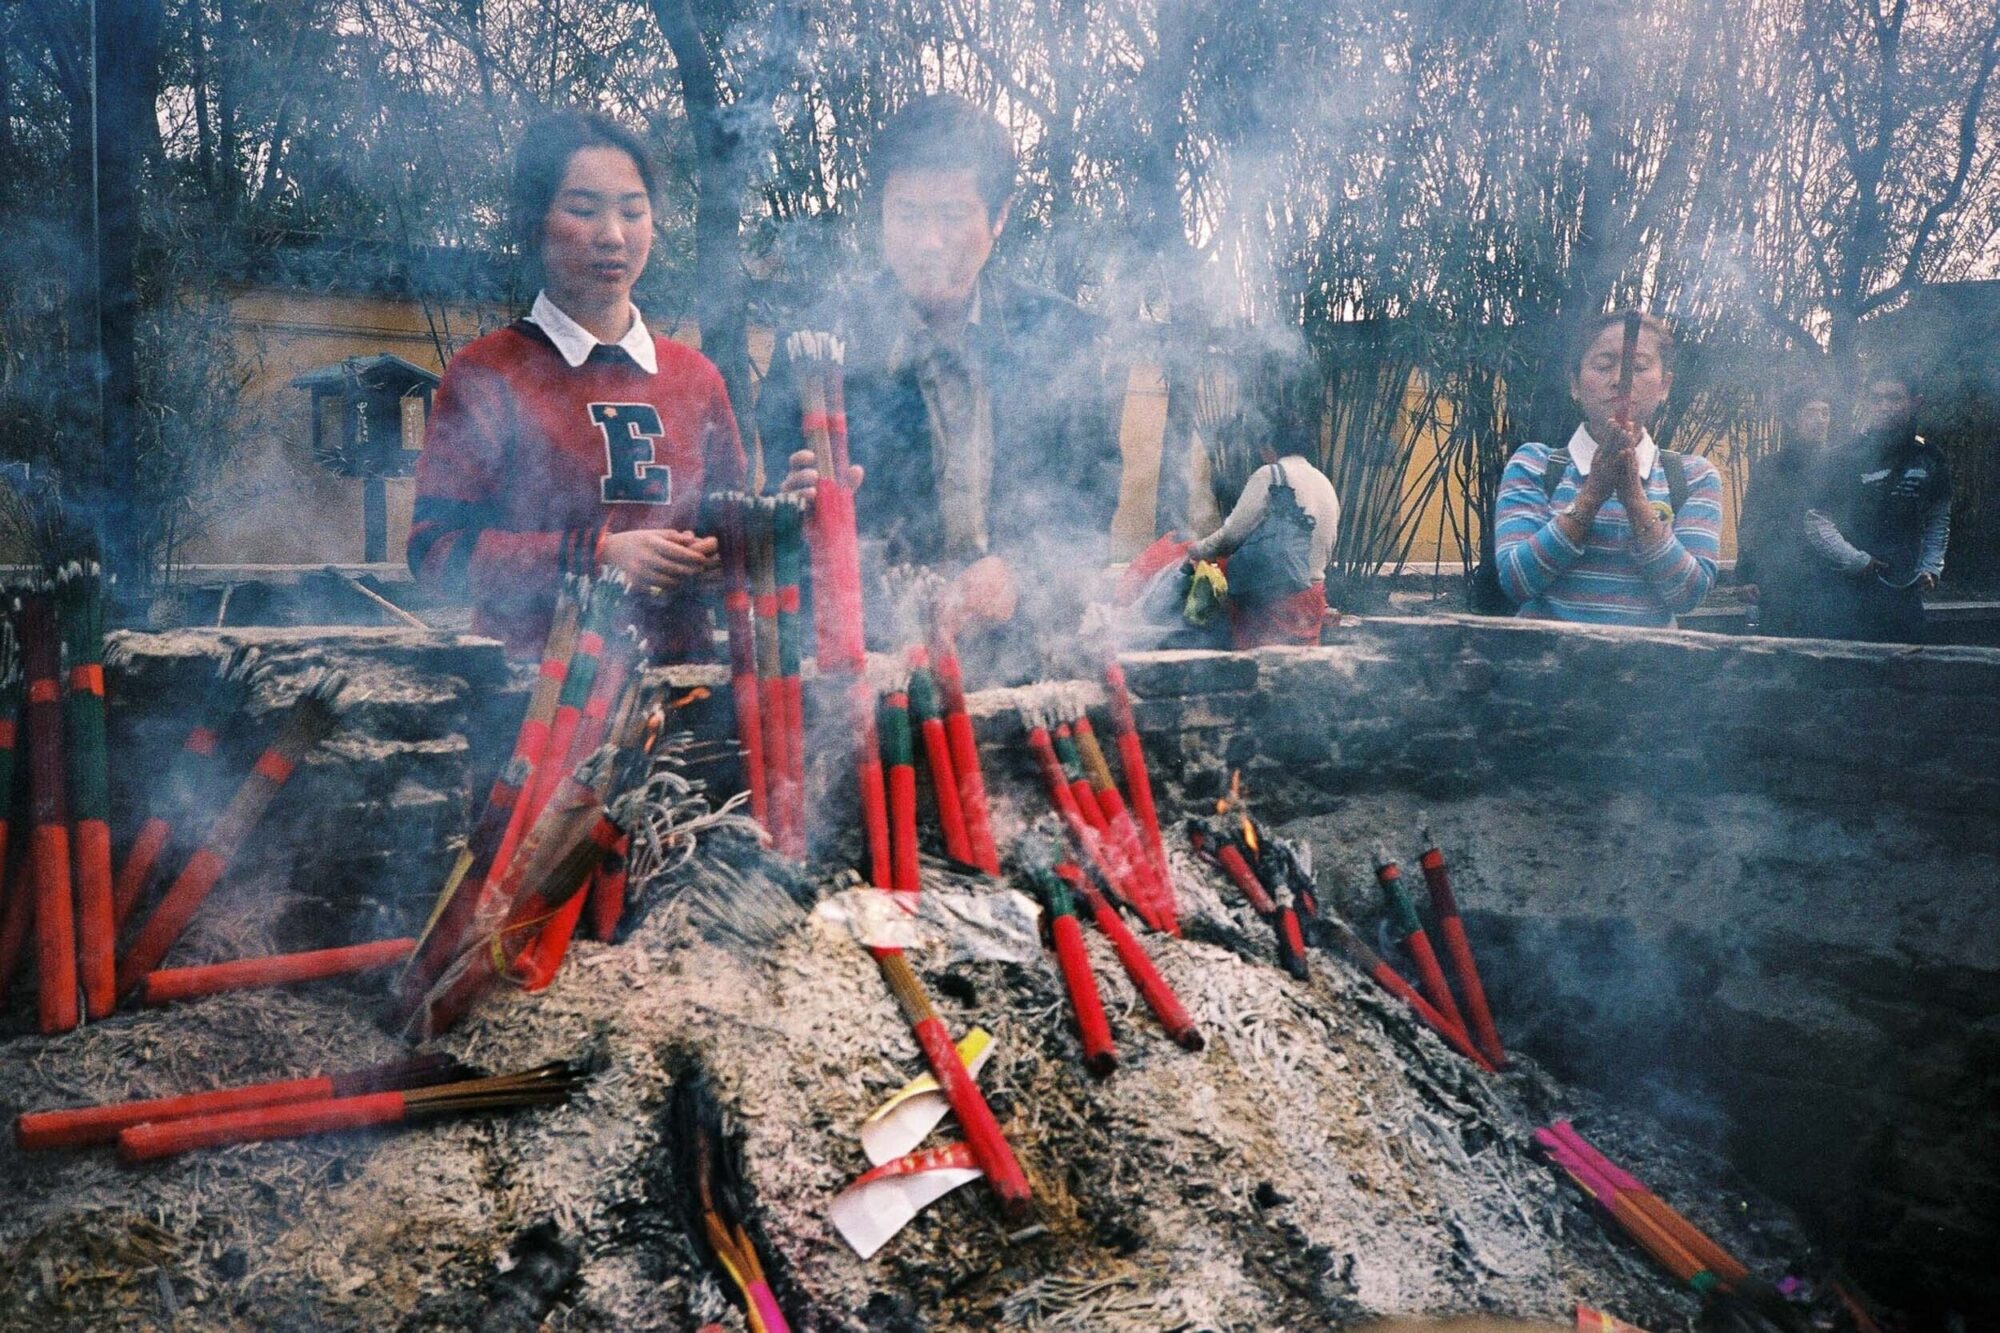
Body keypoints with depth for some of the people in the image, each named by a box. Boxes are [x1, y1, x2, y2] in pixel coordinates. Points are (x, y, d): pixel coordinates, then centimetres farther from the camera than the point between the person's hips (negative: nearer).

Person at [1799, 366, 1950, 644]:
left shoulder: (1929, 459, 7)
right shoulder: (1845, 460, -8)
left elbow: (1938, 519, 19)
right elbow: (1817, 522, -9)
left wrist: (1931, 567, 9)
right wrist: (1858, 562, -14)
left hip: (1907, 592, 5)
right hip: (1851, 591, -4)